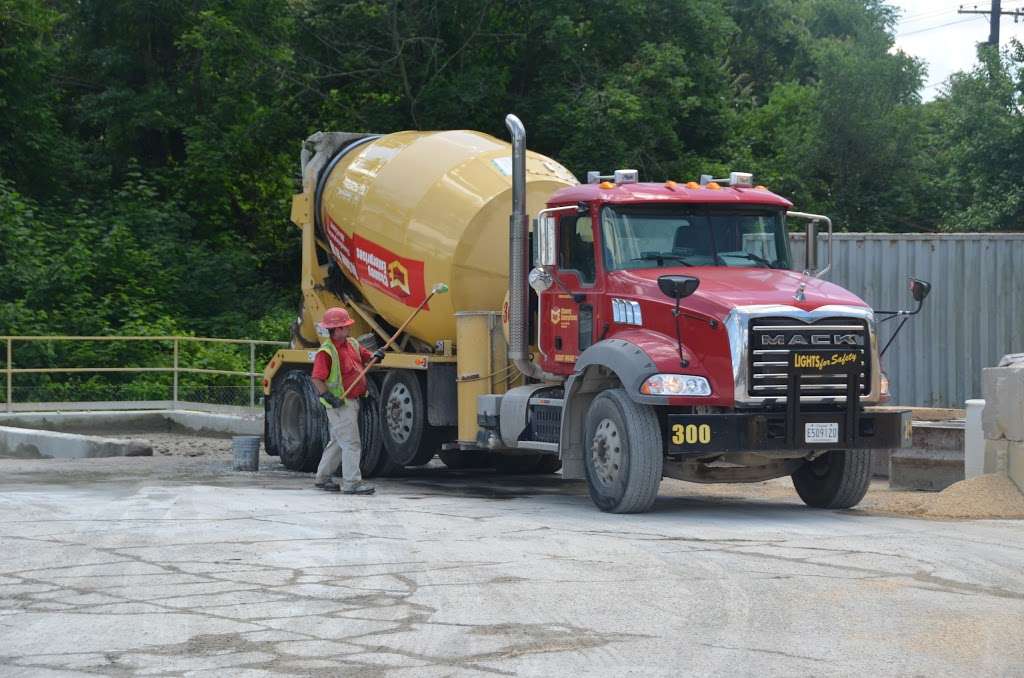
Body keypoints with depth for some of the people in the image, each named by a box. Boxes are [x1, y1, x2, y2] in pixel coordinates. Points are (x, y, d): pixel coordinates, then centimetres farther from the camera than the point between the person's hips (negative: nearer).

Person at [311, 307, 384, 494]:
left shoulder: (352, 344, 10)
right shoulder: (326, 352, -17)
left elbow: (366, 357, 20)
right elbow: (317, 379, -19)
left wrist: (376, 356, -3)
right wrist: (328, 397, -27)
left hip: (353, 401, 9)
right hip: (340, 403, -9)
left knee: (338, 442, 18)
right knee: (351, 443, -10)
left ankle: (323, 477, 29)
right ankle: (351, 483, -8)